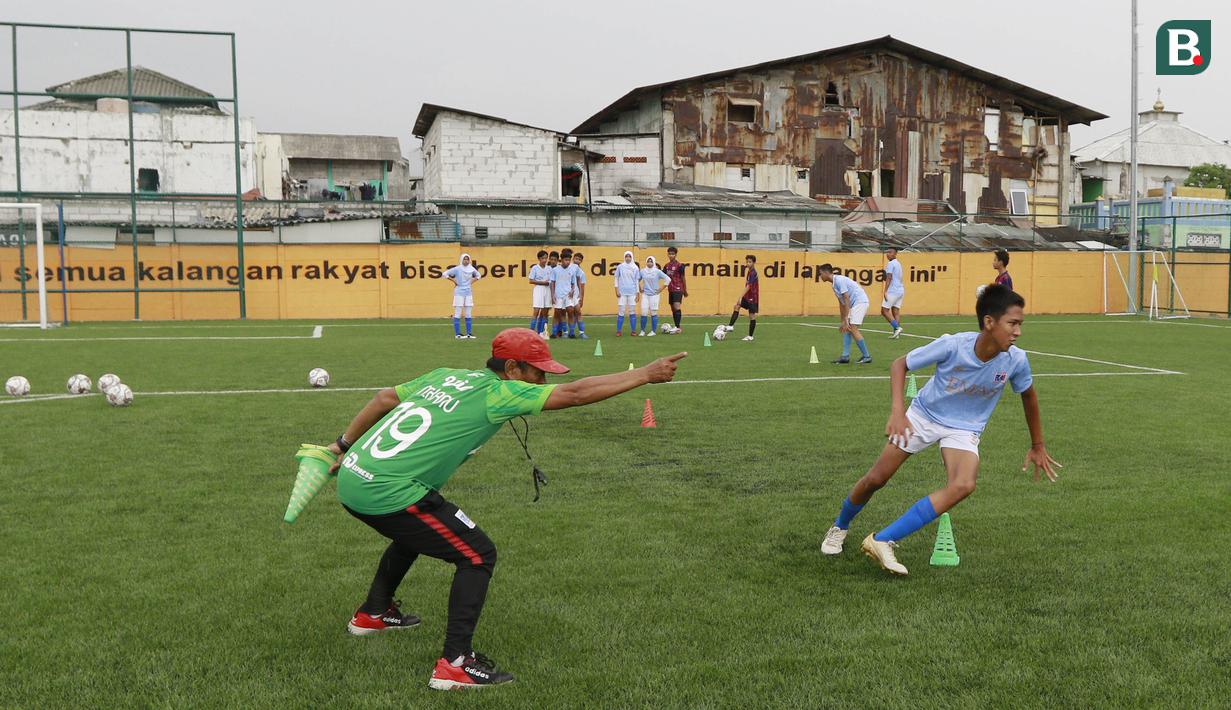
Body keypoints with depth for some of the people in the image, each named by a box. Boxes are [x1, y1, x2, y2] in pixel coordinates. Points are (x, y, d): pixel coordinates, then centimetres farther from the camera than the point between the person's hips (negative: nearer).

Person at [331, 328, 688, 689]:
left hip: (351, 478, 9)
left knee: (415, 530, 36)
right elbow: (576, 393, -11)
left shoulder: (447, 375, 12)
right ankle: (454, 664, -1)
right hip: (386, 492, -9)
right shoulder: (499, 392, -9)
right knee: (478, 554, -1)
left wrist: (343, 446, 25)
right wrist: (646, 374, -7)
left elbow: (385, 398, 17)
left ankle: (373, 613, 52)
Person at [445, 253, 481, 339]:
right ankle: (457, 334, -3)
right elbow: (445, 274, -9)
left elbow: (478, 275, 22)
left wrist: (472, 282, 8)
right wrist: (454, 281, -8)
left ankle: (468, 333, 12)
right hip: (459, 293, -5)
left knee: (468, 314, 7)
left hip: (468, 293, 5)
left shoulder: (471, 269, 4)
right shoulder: (457, 269, -9)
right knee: (458, 314, -4)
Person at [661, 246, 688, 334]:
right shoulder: (666, 266, 9)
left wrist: (685, 291, 2)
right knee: (673, 309, 9)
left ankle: (678, 327, -21)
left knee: (677, 307, -18)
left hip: (678, 289, -7)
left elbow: (683, 278, -3)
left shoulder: (679, 265, -8)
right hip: (670, 290, 7)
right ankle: (677, 328, 16)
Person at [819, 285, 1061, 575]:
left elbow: (1029, 396, 4)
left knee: (964, 486, -28)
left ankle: (882, 541, -24)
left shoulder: (1016, 360, -19)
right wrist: (898, 410, -26)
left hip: (964, 429, 1)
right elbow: (900, 364, -13)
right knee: (875, 479, 1)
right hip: (923, 414, -1)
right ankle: (840, 527, 34)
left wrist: (1037, 446, 13)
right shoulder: (952, 345, -27)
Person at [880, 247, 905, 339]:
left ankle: (897, 327, -17)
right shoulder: (898, 263, 20)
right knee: (896, 311, 5)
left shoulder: (890, 264, -8)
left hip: (892, 291, -9)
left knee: (884, 311, -5)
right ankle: (896, 332, -1)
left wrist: (885, 291, -21)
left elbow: (889, 277, -18)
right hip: (900, 290, 9)